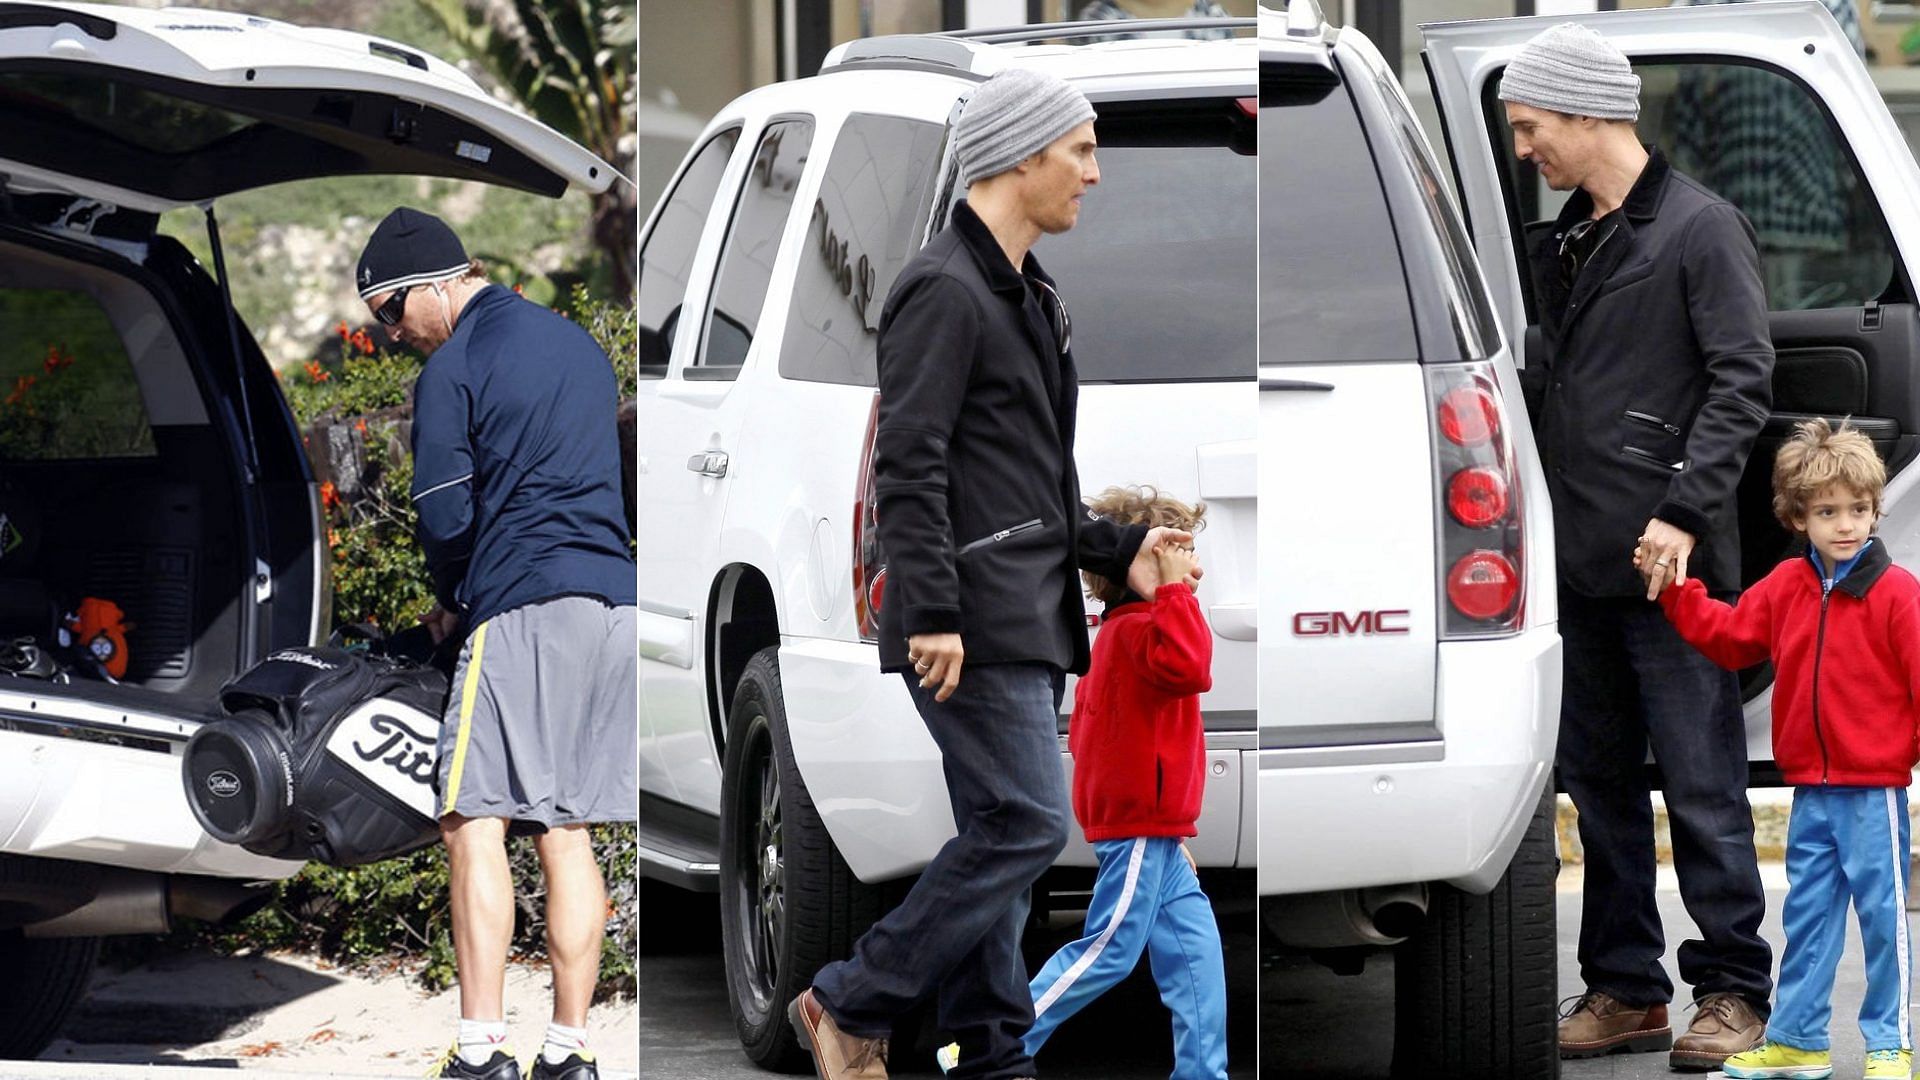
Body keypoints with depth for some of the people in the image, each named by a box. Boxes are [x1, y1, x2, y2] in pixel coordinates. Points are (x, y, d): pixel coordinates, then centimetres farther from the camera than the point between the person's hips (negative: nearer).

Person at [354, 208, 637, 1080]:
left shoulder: (452, 370, -4)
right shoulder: (578, 345, 20)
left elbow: (444, 516, -7)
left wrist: (450, 602, 14)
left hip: (524, 607, -8)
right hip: (615, 603, 8)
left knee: (474, 824, -9)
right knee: (566, 836, 8)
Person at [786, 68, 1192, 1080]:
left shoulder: (1026, 296, 20)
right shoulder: (944, 291, -12)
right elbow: (908, 467, -18)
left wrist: (1117, 548, 16)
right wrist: (929, 612, -24)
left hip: (1031, 620, 10)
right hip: (975, 624, -10)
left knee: (999, 837, 9)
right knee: (1025, 824, -13)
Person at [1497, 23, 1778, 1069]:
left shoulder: (1699, 228, -7)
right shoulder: (1564, 239, 16)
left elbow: (1743, 377, -12)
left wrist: (1685, 511, -18)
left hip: (1670, 562, -8)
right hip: (1585, 559, 8)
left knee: (1700, 781, -4)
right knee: (1600, 778, 10)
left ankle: (1732, 990, 1)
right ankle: (1624, 990, 16)